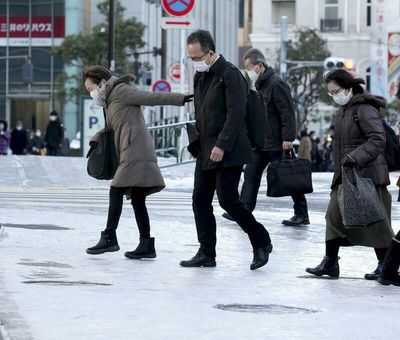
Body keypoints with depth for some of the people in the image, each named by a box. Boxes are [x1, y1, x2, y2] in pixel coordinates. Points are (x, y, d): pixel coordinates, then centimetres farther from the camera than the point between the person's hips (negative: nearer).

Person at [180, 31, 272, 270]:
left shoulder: (229, 74, -13)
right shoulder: (200, 75, 14)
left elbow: (236, 113, -18)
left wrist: (222, 146, -22)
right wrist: (198, 142, 12)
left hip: (227, 151, -9)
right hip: (206, 151, 9)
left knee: (228, 199, -10)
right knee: (200, 201, 6)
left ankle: (261, 242, 6)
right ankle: (206, 254, 11)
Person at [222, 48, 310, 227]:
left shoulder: (276, 84, -15)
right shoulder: (260, 85, 15)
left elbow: (287, 113, -20)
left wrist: (288, 138, -24)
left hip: (277, 143, -9)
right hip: (261, 142, 9)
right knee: (251, 174, 4)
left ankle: (302, 215, 7)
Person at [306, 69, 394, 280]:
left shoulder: (365, 109, -14)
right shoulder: (344, 110, 14)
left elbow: (378, 140, -22)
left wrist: (356, 157, -31)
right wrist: (339, 170, 17)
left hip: (366, 174, -9)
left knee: (374, 220, -2)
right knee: (334, 214, 4)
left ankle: (385, 266, 9)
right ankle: (330, 263, 9)